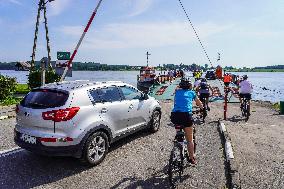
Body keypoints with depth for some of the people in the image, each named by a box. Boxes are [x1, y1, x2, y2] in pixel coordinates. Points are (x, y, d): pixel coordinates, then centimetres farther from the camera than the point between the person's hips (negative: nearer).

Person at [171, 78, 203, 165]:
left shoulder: (177, 91, 20)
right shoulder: (191, 92, 18)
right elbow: (199, 104, 32)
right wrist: (203, 109, 51)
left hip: (175, 115, 2)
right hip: (186, 115, -2)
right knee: (190, 139, 13)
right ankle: (192, 158, 19)